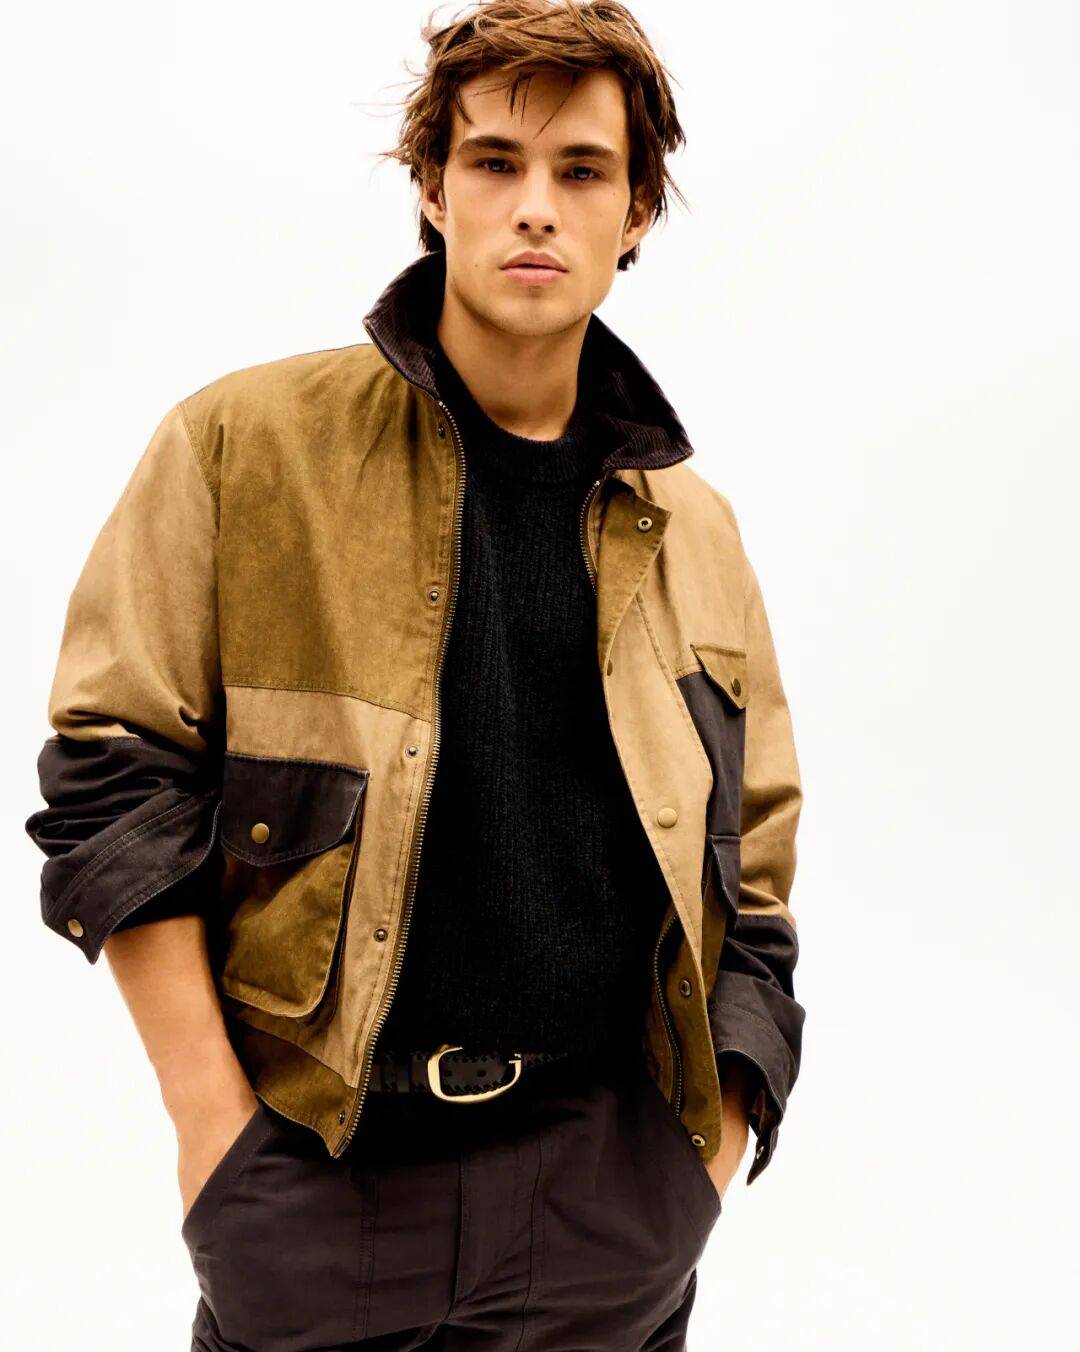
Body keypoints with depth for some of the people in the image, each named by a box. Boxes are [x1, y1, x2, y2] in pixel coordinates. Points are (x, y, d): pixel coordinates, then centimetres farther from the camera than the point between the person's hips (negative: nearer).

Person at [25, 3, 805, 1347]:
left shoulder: (692, 529, 7)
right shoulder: (242, 445, -2)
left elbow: (751, 870, 12)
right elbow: (113, 777, -3)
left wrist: (711, 1137, 4)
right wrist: (210, 1111, -7)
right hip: (314, 1166, -2)